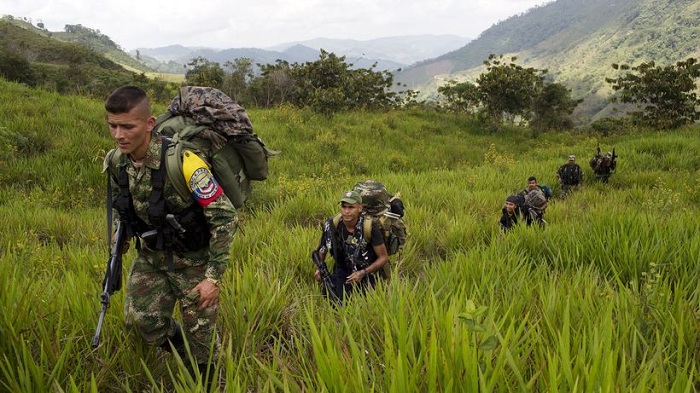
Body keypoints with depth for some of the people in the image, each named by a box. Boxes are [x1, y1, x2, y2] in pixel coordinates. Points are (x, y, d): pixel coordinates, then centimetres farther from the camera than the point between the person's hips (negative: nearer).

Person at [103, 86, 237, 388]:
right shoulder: (115, 162, -9)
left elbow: (226, 217, -26)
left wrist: (214, 276, -23)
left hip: (194, 258, -5)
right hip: (151, 255, 5)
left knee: (200, 335, 6)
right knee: (142, 320, -9)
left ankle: (202, 384, 34)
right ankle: (180, 348, 23)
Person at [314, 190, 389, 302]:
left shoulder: (370, 227, -25)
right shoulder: (332, 225, -16)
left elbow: (383, 257, -15)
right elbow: (323, 248, 6)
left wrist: (363, 273, -24)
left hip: (366, 271, -2)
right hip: (342, 270, 2)